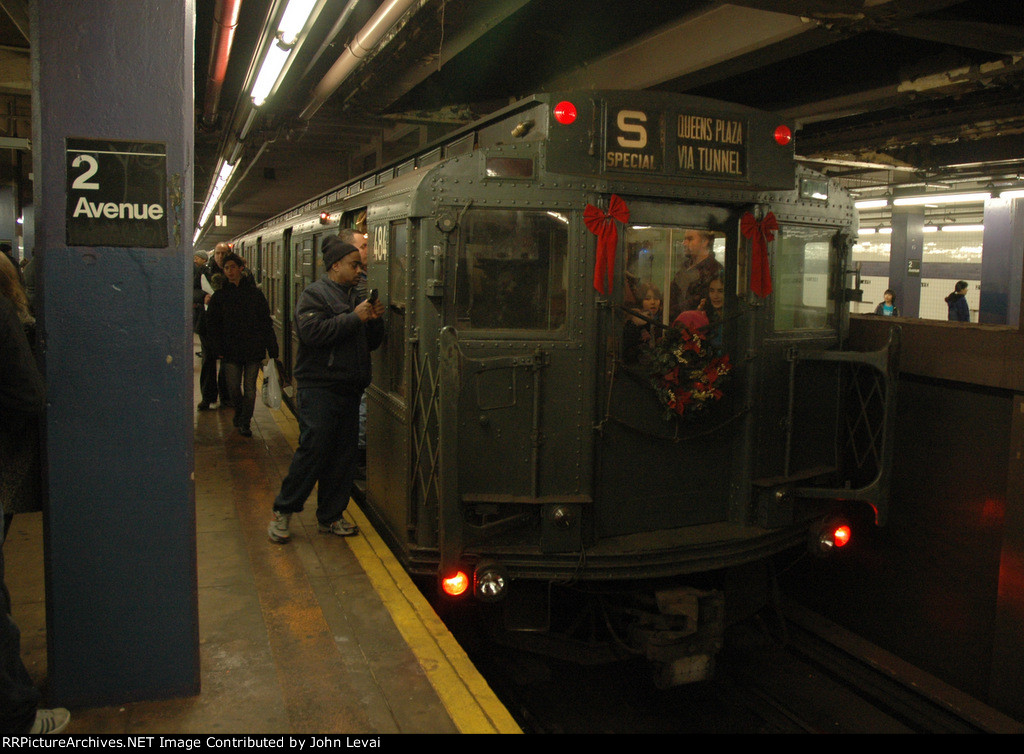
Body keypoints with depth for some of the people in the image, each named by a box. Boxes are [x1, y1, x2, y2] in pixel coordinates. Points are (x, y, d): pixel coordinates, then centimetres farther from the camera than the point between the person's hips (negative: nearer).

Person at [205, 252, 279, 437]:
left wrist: (272, 350, -2)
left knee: (250, 388, 1)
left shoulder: (255, 293, 2)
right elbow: (212, 324, 7)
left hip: (253, 350, -1)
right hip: (231, 351, 1)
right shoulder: (220, 295, 5)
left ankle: (244, 422, 13)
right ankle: (240, 414, 33)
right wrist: (218, 349, -3)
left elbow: (266, 323, 2)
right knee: (234, 388, 6)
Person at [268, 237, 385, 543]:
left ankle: (330, 516, 17)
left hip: (349, 389, 8)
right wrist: (354, 318, -19)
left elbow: (371, 343, 21)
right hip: (319, 388, -8)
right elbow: (314, 332, -21)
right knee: (313, 449, -11)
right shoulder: (314, 295, -4)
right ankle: (282, 512, 4)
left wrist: (375, 321, 2)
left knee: (343, 454, 7)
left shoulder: (354, 298, 20)